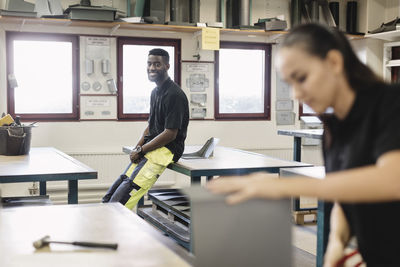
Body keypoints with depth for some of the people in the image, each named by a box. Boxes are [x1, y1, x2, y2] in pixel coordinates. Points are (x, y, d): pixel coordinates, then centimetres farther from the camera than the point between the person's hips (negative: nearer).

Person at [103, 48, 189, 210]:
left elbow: (170, 134, -18)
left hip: (168, 148, -9)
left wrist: (141, 150, -13)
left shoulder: (174, 95, -15)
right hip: (153, 147, 9)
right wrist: (138, 146, 4)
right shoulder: (155, 92, 16)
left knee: (130, 188, -23)